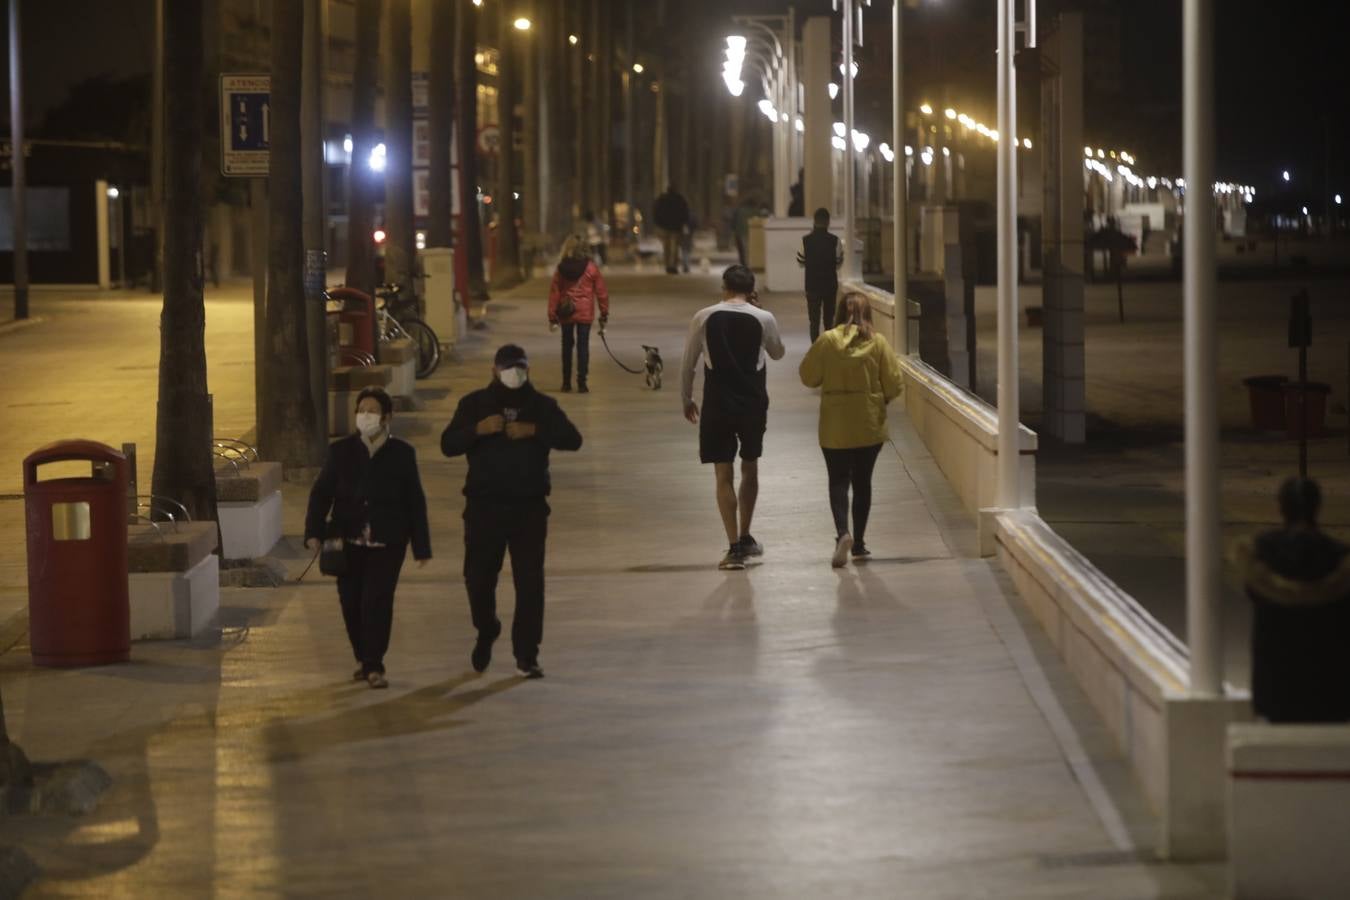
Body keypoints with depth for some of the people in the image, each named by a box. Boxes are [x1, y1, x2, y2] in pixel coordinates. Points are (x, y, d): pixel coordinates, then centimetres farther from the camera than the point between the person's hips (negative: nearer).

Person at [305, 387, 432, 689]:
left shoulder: (402, 453, 2)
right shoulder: (340, 451, 4)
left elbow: (415, 502, 4)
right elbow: (321, 493, 2)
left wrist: (421, 546, 2)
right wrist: (314, 532, -11)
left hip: (387, 542, -2)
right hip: (350, 541, 2)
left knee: (377, 601, -11)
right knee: (351, 602, 6)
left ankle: (373, 665, -4)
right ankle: (363, 659, 25)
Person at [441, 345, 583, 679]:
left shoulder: (542, 406, 6)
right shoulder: (475, 403, 5)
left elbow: (573, 439, -6)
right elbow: (448, 444, -2)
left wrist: (534, 431, -20)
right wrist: (478, 430, -20)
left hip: (529, 505, 0)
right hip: (484, 504, 0)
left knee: (530, 582, -2)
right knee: (478, 577, 1)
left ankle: (526, 657, 3)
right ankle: (486, 631, 30)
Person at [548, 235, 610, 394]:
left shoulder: (561, 269, -1)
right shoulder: (591, 268, -5)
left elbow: (554, 293, 0)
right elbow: (601, 291, -3)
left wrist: (552, 316, 5)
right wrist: (604, 314, 5)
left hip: (565, 314, 2)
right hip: (585, 313, -2)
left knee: (567, 346, 13)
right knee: (583, 346, 1)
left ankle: (566, 382, 15)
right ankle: (581, 382, -5)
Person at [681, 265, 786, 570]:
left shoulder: (704, 318, -5)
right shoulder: (763, 319, -3)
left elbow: (688, 364, 0)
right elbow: (778, 353, 16)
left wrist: (686, 399, 15)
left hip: (718, 405, -1)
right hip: (753, 403, 1)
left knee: (724, 474, 3)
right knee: (749, 468, 20)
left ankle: (734, 547, -3)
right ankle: (745, 538, 29)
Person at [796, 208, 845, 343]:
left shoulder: (806, 240, -8)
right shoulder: (835, 241, -9)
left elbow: (801, 263, 0)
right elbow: (839, 263, -3)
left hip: (812, 284, 0)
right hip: (830, 284, 0)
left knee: (813, 319, 4)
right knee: (830, 318, 12)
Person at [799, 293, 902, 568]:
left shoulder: (827, 341, -9)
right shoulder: (878, 342, -7)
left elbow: (808, 376, -2)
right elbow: (893, 383, -5)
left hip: (835, 428, -1)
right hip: (870, 426, 1)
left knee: (838, 480, 4)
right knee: (862, 481, 13)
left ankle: (842, 532, -20)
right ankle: (858, 543, 18)